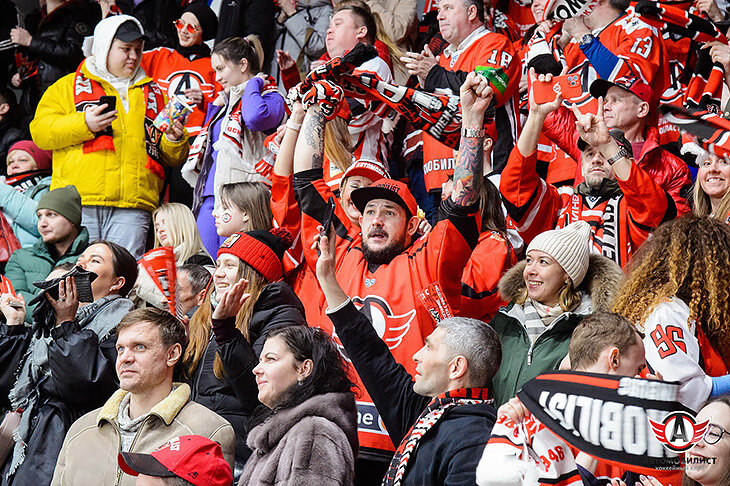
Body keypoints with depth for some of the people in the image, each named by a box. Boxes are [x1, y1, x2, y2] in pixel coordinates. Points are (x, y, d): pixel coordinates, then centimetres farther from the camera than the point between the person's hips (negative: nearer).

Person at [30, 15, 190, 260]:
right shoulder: (69, 86, 16)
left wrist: (174, 141, 5)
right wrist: (84, 124, -10)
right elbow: (40, 131, 4)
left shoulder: (152, 94, 26)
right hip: (79, 202, -2)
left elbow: (173, 158, 28)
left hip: (132, 205, 2)